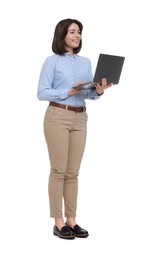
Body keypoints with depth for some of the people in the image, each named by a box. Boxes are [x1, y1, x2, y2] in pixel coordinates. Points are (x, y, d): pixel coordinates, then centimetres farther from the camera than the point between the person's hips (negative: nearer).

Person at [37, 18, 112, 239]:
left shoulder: (86, 62, 14)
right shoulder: (52, 61, -3)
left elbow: (90, 94, 10)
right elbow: (42, 93, -9)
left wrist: (99, 91, -12)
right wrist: (68, 92, -19)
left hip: (80, 119, 6)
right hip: (57, 117, -5)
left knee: (73, 172, 7)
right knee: (58, 171, -4)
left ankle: (71, 220, 13)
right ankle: (58, 223, 2)